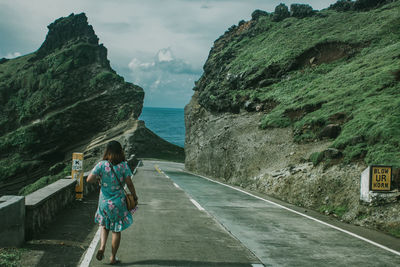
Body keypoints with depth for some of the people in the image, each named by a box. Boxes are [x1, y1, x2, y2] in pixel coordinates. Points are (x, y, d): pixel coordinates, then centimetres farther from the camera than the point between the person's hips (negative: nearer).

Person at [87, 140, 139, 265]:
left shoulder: (101, 165, -8)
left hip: (104, 202, 1)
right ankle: (113, 257, 16)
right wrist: (134, 196, 6)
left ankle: (102, 246, 1)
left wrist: (98, 179, 7)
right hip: (118, 202, -1)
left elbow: (89, 180, -13)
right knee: (116, 230, 10)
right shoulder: (123, 166, -10)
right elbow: (129, 183, -9)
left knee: (104, 225, 24)